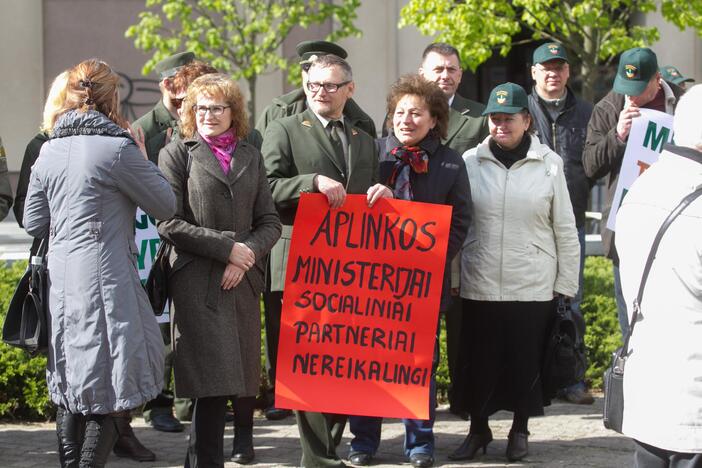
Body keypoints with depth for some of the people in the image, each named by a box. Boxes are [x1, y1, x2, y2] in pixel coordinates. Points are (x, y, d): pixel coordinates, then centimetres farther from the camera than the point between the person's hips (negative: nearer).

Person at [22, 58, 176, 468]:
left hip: (61, 278, 7)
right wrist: (142, 157, 7)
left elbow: (34, 223, 14)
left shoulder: (50, 150, 9)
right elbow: (166, 205, -4)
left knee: (71, 386, 16)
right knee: (110, 384, 0)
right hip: (105, 277, -7)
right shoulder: (117, 148, -12)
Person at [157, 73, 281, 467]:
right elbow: (169, 223, -7)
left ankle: (244, 435, 38)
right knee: (212, 380, -11)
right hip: (198, 283, -4)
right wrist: (228, 247, -12)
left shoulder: (250, 156, 15)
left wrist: (248, 255, -9)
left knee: (246, 371, 12)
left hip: (244, 282, 4)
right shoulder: (177, 154, 2)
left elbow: (270, 222, 10)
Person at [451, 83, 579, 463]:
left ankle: (520, 430, 25)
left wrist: (566, 286, 2)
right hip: (479, 286, 1)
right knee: (480, 360, 7)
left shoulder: (549, 164, -2)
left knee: (526, 362, 6)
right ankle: (478, 429, 25)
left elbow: (565, 230, 2)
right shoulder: (470, 162, 0)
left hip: (533, 288, -1)